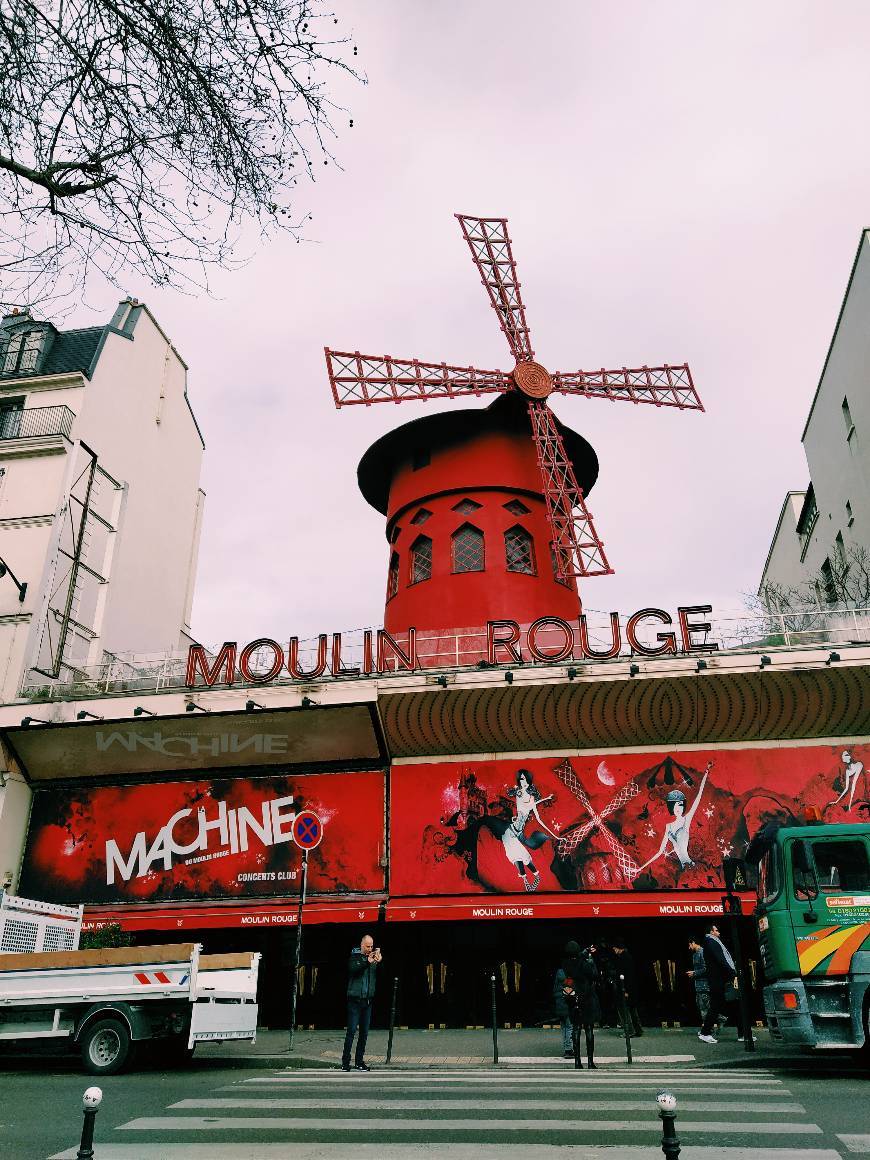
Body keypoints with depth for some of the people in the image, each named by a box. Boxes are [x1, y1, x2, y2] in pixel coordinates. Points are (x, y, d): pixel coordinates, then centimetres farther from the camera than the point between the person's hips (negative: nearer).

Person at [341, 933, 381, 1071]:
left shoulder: (373, 957, 9)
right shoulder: (355, 956, -1)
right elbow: (353, 969, -19)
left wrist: (379, 962, -19)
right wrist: (367, 962, -31)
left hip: (367, 1000, 4)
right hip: (355, 999, -4)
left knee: (364, 1032, 7)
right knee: (351, 1031, -5)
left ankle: (359, 1061, 16)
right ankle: (345, 1062, 1)